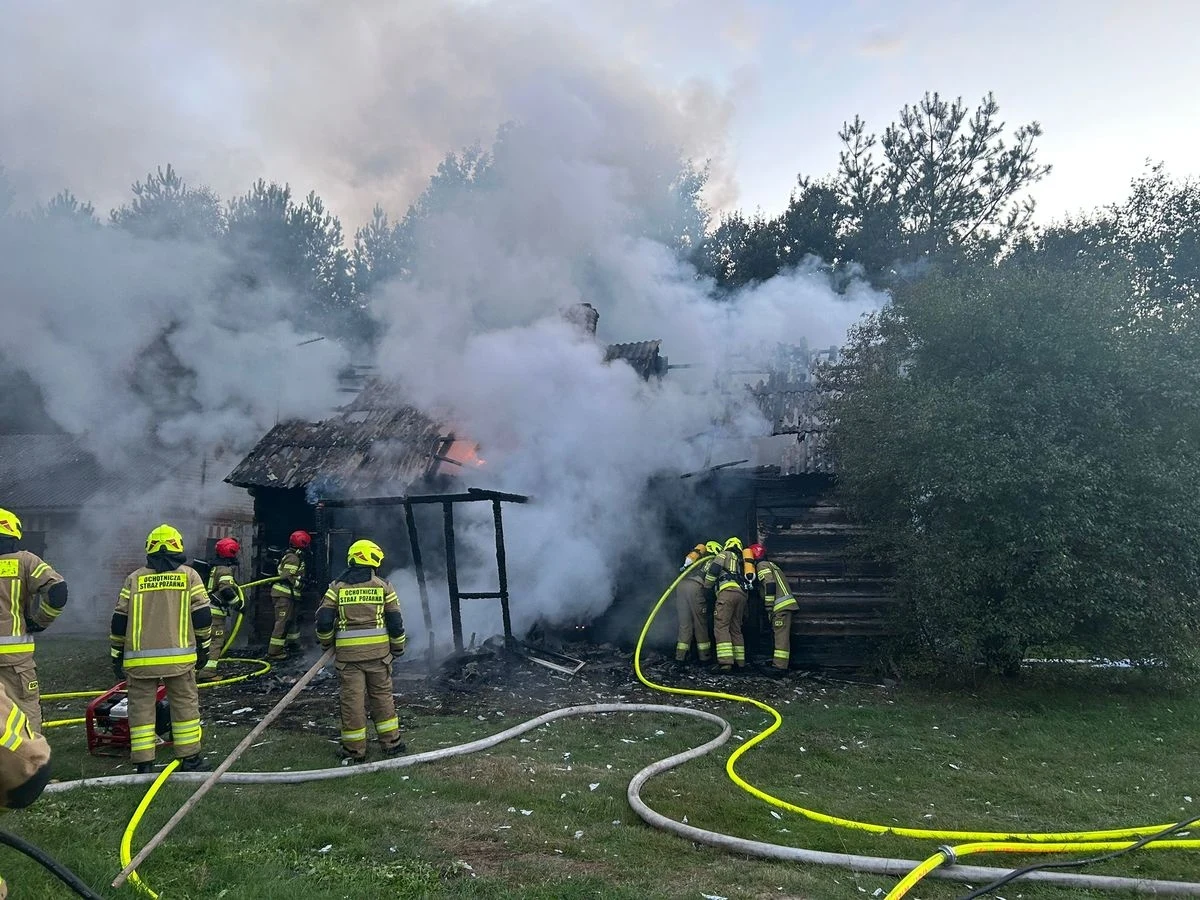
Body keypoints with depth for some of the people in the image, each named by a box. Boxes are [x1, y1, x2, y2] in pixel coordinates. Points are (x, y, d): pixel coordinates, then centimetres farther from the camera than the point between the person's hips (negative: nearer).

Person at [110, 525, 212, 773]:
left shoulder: (135, 578, 7)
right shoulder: (189, 575, 3)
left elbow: (120, 620, 7)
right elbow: (202, 616, 1)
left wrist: (117, 654, 16)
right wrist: (203, 648, 13)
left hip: (139, 658, 1)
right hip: (179, 656, -1)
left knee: (141, 708, 8)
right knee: (185, 705, 9)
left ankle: (144, 764, 8)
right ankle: (189, 758, 13)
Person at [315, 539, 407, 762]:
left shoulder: (337, 587, 2)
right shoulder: (383, 587, 1)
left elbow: (323, 620, -1)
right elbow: (395, 621, 1)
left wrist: (326, 642, 17)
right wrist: (398, 647, 15)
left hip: (348, 652, 0)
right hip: (378, 651, 1)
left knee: (352, 699, 5)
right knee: (382, 695, 13)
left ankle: (354, 749, 13)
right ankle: (391, 743, 20)